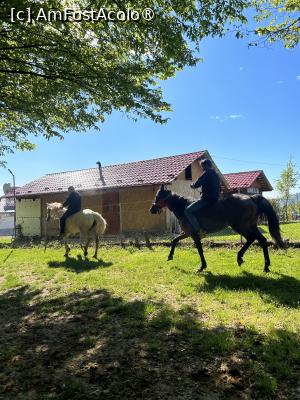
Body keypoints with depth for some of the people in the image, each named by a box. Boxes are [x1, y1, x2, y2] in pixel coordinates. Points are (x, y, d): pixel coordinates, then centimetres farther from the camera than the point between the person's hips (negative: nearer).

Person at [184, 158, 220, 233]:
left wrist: (192, 185, 5)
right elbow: (219, 188, 27)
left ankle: (198, 230, -22)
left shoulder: (206, 173, -10)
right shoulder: (216, 174, 18)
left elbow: (197, 184, -16)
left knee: (187, 211, -15)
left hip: (207, 199, -10)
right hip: (215, 199, 10)